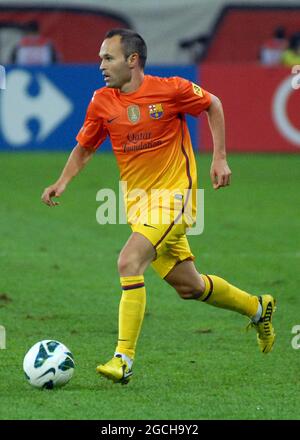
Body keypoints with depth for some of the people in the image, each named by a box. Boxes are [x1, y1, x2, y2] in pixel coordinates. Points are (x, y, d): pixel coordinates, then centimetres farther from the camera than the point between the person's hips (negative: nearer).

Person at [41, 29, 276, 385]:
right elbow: (84, 149, 12)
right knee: (187, 286, 13)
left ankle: (124, 359, -23)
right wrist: (63, 181, -5)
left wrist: (219, 158, 1)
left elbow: (212, 105, 6)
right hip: (137, 203, 5)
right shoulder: (102, 102, -1)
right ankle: (257, 308, 38)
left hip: (174, 195, -5)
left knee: (129, 262, -25)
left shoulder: (170, 90, -12)